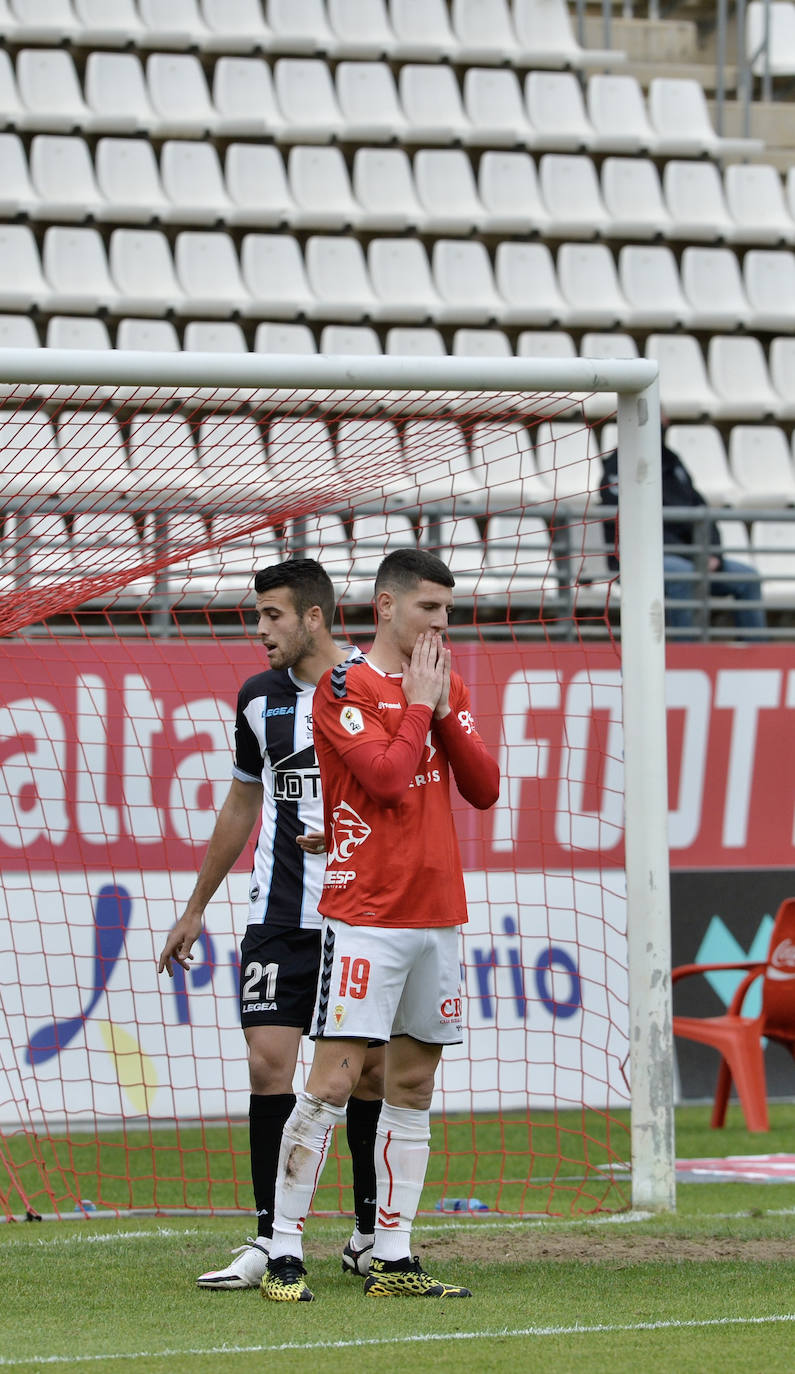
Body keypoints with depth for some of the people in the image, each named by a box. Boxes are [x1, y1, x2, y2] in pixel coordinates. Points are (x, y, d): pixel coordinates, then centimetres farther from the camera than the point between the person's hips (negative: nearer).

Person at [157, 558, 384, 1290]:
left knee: (373, 1067, 1)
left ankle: (371, 1235, 14)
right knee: (269, 1060, -8)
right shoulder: (259, 698, 9)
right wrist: (196, 907, 23)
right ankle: (270, 1239, -5)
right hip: (280, 916, 3)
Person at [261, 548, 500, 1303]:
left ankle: (392, 1260, 10)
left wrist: (444, 710, -3)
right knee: (333, 1079, -11)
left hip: (438, 913, 7)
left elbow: (484, 789, 8)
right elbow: (388, 776, -19)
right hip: (364, 915, -7)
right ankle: (283, 1253, -7)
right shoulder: (344, 687, -7)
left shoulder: (447, 686, 14)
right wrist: (418, 703, -8)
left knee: (412, 1084, 7)